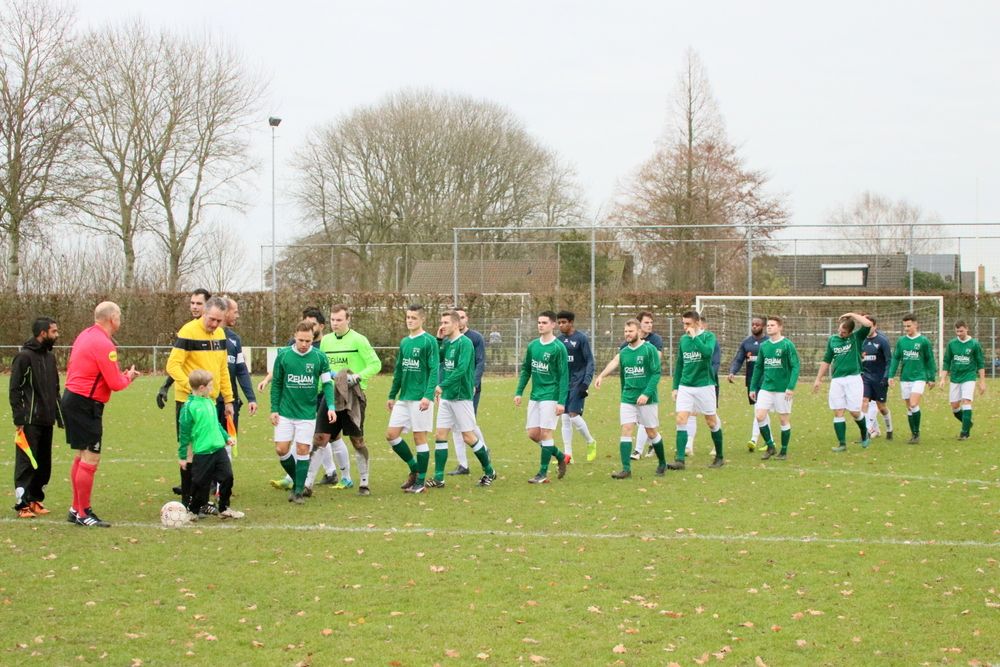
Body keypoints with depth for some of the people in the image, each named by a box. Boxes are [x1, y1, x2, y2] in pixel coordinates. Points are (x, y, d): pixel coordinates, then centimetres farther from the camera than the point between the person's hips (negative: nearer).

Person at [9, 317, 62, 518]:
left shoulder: (50, 357, 15)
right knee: (26, 463, -6)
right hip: (30, 422, -8)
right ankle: (22, 504, -4)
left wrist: (59, 416, 15)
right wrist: (19, 419, -15)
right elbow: (15, 390, -11)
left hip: (46, 422, 8)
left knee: (44, 464, 9)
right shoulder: (24, 356, -8)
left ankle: (35, 500, 18)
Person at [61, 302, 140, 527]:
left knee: (82, 455, 18)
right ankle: (83, 514, 0)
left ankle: (76, 509, 26)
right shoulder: (103, 344, -18)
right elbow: (116, 383, -20)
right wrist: (129, 376, 3)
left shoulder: (85, 335, 11)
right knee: (91, 458, -5)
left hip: (72, 397, 10)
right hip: (85, 405, -10)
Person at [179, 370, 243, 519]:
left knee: (227, 477, 4)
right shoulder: (189, 407, -13)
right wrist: (182, 456, -6)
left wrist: (226, 437, 22)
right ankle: (193, 511, 20)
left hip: (219, 448, 7)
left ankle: (224, 509, 18)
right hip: (202, 452, -7)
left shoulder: (210, 402, 9)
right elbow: (184, 433, -9)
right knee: (201, 483, 2)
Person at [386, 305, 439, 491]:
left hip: (420, 398, -7)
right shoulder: (404, 342, 13)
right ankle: (415, 468, 18)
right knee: (391, 434, 2)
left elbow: (434, 370, -13)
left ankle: (420, 480, 7)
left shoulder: (429, 341, -8)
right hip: (403, 398, 7)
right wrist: (392, 395, 19)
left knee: (419, 437, -2)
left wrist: (428, 395, -22)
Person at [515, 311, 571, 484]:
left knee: (545, 433, -7)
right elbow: (526, 370, 18)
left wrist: (562, 402, -15)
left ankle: (543, 474, 0)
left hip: (550, 396, -7)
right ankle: (560, 457, 24)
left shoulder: (558, 348, -10)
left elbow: (564, 376, -11)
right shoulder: (533, 345, 9)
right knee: (533, 434, 5)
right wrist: (519, 392, 10)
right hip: (535, 396, 7)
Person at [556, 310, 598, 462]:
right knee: (565, 418, 3)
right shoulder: (560, 340, 10)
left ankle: (591, 442, 10)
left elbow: (590, 361, -8)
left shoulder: (581, 338, -6)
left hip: (577, 383, -6)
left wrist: (586, 382, -16)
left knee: (574, 415, -13)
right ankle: (568, 454, 7)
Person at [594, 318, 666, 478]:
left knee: (652, 433, 5)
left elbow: (656, 373, -11)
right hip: (627, 399, 4)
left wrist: (647, 393, -19)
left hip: (647, 399, -4)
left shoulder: (649, 349, -7)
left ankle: (662, 463, 25)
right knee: (626, 431, -7)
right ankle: (626, 469, -9)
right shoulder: (623, 352, 8)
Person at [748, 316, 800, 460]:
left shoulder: (787, 345, -7)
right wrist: (752, 388, 14)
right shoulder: (764, 346, 8)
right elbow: (758, 367, 15)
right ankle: (770, 447, 9)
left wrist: (791, 387, -20)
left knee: (784, 420, 3)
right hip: (766, 387, 4)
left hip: (783, 388, -4)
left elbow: (795, 367, -11)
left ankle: (784, 451, 15)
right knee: (760, 416, -7)